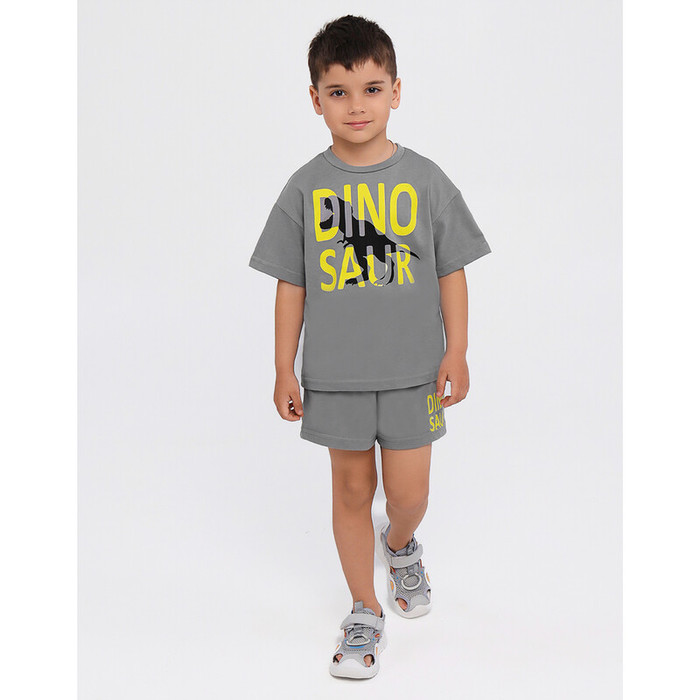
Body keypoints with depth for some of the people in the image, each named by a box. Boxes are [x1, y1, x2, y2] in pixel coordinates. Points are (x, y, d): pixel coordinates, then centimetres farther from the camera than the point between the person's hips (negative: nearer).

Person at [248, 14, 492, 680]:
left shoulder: (425, 180, -4)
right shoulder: (306, 187, -3)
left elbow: (451, 272, 2)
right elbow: (291, 283, 2)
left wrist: (456, 352, -2)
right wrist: (284, 370, 1)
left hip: (411, 368, 0)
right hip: (334, 372, 1)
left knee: (408, 492, 5)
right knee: (352, 488, 10)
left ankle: (399, 543, 42)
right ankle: (365, 611, 27)